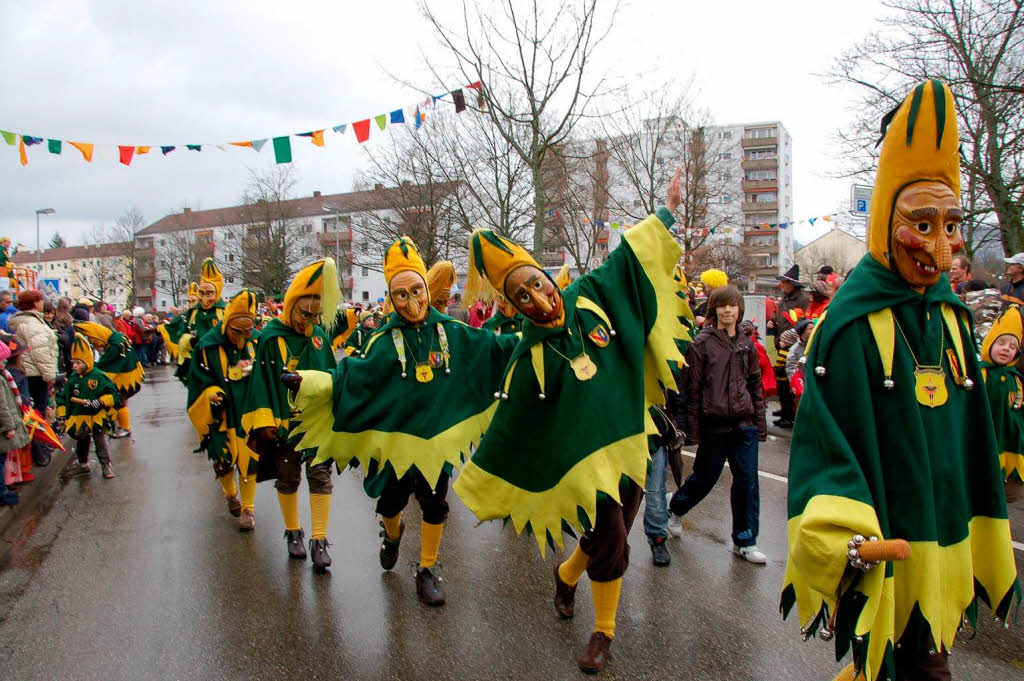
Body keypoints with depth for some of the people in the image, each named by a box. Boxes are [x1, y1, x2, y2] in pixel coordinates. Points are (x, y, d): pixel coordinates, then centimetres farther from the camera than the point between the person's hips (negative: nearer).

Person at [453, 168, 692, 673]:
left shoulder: (590, 297, -7)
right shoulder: (531, 360, -16)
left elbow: (627, 257, 8)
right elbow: (509, 430, -10)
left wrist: (666, 213, 14)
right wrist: (483, 494, -6)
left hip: (630, 446, 5)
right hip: (586, 461, -4)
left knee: (608, 538, 13)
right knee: (611, 545, 0)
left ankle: (567, 574, 44)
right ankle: (603, 631, 27)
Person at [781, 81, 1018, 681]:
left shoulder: (951, 316, 6)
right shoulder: (852, 321, -16)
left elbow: (974, 439, 13)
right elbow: (826, 436, -18)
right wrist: (847, 536, -31)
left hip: (946, 548, 7)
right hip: (884, 550, -7)